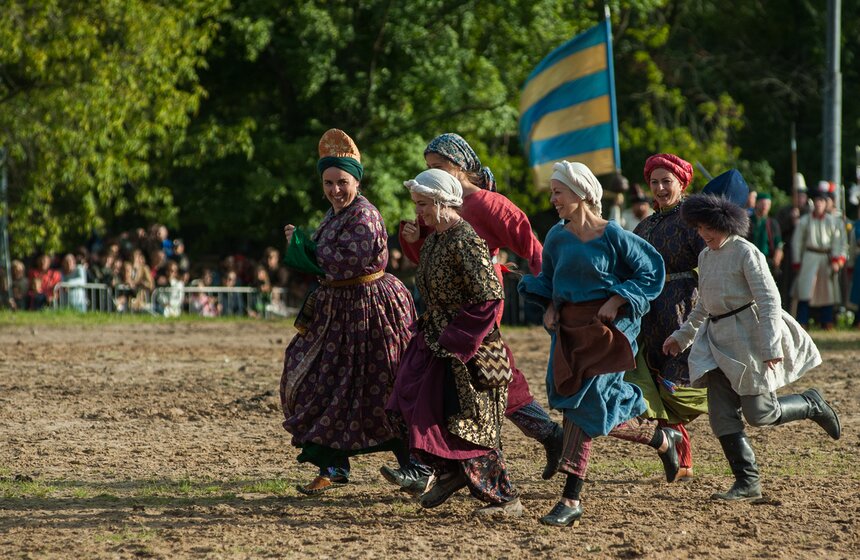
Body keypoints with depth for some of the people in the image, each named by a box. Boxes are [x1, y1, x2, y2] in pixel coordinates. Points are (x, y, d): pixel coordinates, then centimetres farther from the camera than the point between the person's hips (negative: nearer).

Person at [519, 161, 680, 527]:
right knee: (569, 399, 3)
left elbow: (651, 270, -5)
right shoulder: (557, 237, 8)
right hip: (568, 328, 7)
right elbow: (549, 278, 23)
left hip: (606, 328, -7)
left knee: (581, 406, -13)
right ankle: (659, 438, 24)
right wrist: (550, 306, 4)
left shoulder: (612, 235, -9)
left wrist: (616, 301, -13)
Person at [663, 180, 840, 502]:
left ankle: (811, 405, 21)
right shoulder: (706, 257, 13)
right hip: (718, 339, 8)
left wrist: (771, 345, -24)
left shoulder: (745, 252, -11)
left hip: (749, 336, -8)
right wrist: (681, 336, 24)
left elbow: (769, 299, -16)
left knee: (759, 413, -6)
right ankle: (747, 484, 1)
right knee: (722, 417, -2)